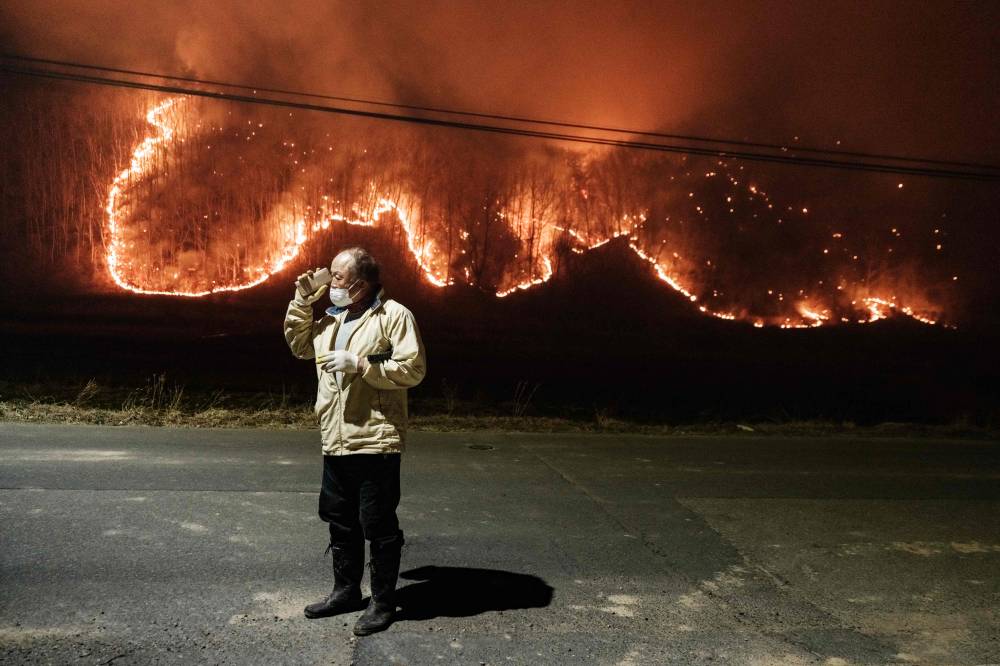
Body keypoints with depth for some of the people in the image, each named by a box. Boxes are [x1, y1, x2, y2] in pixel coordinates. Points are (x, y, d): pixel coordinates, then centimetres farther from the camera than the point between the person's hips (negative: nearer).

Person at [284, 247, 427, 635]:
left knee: (378, 524, 2)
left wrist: (359, 364, -21)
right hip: (336, 441, 8)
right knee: (339, 519, 18)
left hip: (376, 442, -8)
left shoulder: (394, 315, -10)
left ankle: (383, 602, 17)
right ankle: (346, 591, 34)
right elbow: (299, 345, 21)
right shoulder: (333, 318, 15)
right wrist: (302, 301, 9)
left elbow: (413, 369, -17)